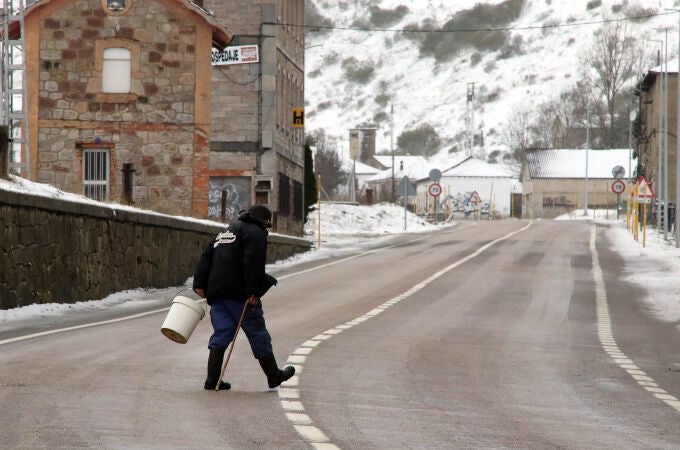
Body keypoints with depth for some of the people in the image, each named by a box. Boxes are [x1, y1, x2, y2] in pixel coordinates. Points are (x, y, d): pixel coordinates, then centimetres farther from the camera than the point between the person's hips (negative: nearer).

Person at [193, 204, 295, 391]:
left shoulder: (226, 231, 24)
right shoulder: (255, 233, -3)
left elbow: (205, 258, 18)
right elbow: (253, 265, -16)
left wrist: (200, 284, 11)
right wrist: (253, 293, -19)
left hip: (216, 292, 7)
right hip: (239, 294, -7)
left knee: (221, 334, 6)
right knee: (257, 334, 4)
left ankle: (212, 379, -4)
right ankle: (274, 375, 13)